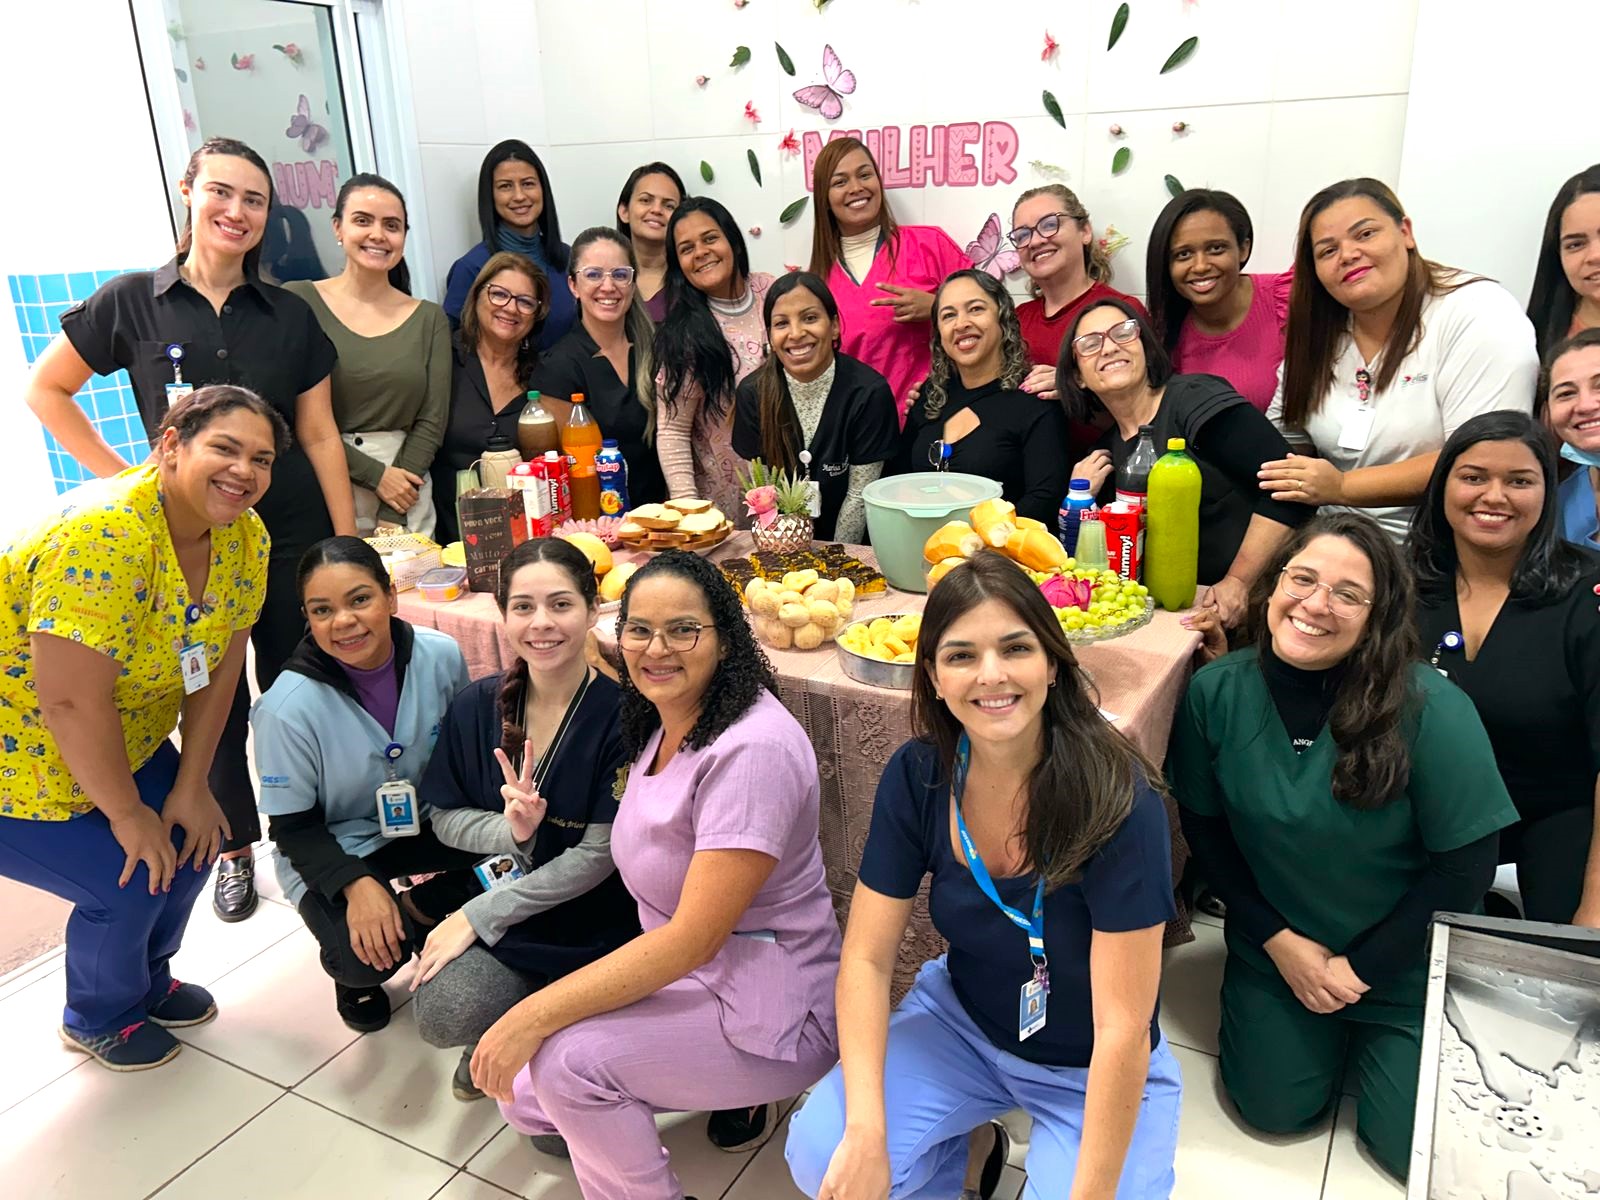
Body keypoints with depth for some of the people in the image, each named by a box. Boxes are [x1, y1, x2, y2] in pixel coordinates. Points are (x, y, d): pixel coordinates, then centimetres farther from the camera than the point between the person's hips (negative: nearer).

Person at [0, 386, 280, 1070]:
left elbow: (220, 665, -3)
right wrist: (128, 814, -19)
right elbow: (72, 702, -32)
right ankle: (96, 1021, 24)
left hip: (122, 740, 8)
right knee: (129, 884, -8)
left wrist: (191, 787, -4)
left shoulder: (244, 538, -10)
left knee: (191, 844, 6)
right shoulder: (103, 533, -34)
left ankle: (146, 982, 37)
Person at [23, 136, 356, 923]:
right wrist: (119, 475, -3)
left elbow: (320, 436, 3)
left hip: (291, 532, 1)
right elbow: (46, 391, 8)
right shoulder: (133, 301, 0)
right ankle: (236, 850, 29)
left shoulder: (289, 316, 4)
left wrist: (347, 548, -1)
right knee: (212, 704, 9)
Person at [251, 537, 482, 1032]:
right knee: (364, 958, -30)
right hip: (333, 851, -3)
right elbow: (292, 826, -13)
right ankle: (356, 977, 10)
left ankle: (420, 908, 3)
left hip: (425, 822, 3)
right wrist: (357, 883, -29)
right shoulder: (288, 709, -24)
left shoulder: (441, 656, -17)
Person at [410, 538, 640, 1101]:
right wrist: (511, 832, -17)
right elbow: (445, 818, 5)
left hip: (596, 928, -3)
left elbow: (598, 857, -15)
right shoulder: (476, 706, -4)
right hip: (503, 920, 3)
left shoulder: (622, 714, -18)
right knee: (442, 1015, -25)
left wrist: (477, 915, -12)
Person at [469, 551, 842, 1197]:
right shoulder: (659, 723, 2)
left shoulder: (751, 749, -25)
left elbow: (694, 937, -27)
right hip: (672, 969, 9)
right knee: (517, 1088, 1)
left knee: (564, 1058, -25)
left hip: (768, 1008, -9)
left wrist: (533, 1016, -25)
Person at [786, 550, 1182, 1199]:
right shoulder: (917, 776, -16)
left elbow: (1122, 1029, -25)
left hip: (1094, 1073, -2)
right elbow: (866, 956, -13)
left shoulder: (1118, 800, -29)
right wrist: (866, 1133, -23)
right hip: (961, 1022, 3)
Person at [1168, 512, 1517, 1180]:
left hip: (1405, 963, -2)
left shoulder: (1432, 710, -26)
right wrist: (1278, 941, -9)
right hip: (1276, 942, 2)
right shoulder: (1216, 693, -18)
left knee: (1411, 1148, 2)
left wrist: (1362, 967, -12)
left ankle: (1366, 1030, 30)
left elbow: (1466, 865, -17)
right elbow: (1204, 828, -4)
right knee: (1274, 1109, 2)